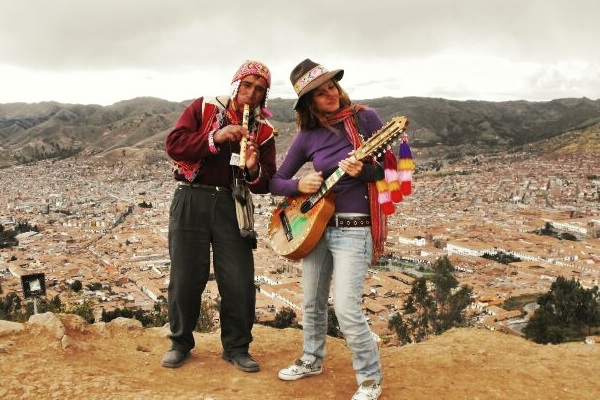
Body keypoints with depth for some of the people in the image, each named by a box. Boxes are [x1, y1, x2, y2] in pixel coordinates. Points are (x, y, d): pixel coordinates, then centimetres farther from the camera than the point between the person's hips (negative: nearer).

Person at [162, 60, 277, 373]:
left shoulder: (263, 131, 7)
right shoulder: (203, 108, 2)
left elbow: (266, 184, 2)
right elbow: (173, 144, -10)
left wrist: (254, 170, -19)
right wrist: (215, 138, -21)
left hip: (232, 206, 2)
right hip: (191, 201, -1)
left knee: (240, 282, 0)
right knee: (185, 277, 5)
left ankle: (236, 347, 19)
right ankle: (180, 342, 25)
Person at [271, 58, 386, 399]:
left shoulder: (365, 118, -5)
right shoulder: (308, 135, 2)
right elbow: (276, 182, 7)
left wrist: (364, 170, -22)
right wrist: (299, 185, -14)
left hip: (354, 229, -4)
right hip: (316, 225, 5)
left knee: (346, 308, -12)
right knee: (312, 303, 16)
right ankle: (312, 360, 40)